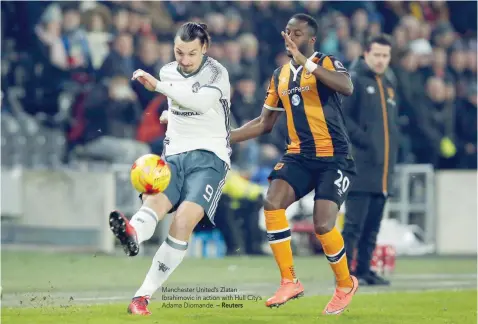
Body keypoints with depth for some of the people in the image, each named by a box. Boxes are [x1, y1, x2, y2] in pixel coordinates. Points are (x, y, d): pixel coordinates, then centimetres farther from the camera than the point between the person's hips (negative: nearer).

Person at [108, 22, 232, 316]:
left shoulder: (216, 73, -7)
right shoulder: (168, 72, 12)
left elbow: (202, 101, -28)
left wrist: (158, 86, -32)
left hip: (209, 157, -5)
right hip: (174, 156, 5)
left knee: (184, 220, -25)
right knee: (154, 201, -28)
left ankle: (143, 296, -28)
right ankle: (132, 236, -63)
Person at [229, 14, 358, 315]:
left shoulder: (327, 63, -6)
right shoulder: (280, 75, 12)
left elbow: (347, 87, -30)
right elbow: (265, 123, 20)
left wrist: (306, 62, -34)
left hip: (334, 157, -5)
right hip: (298, 155, 5)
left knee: (323, 224, -17)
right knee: (272, 204, -19)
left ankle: (346, 284, 10)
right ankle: (289, 282, -8)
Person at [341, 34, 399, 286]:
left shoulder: (388, 84, 19)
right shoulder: (354, 81, -5)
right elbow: (340, 116, -14)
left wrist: (392, 151, 13)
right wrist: (363, 140, -18)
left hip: (383, 168, 7)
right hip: (360, 165, -7)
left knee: (372, 225, 10)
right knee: (354, 223, -8)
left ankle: (364, 269, 16)